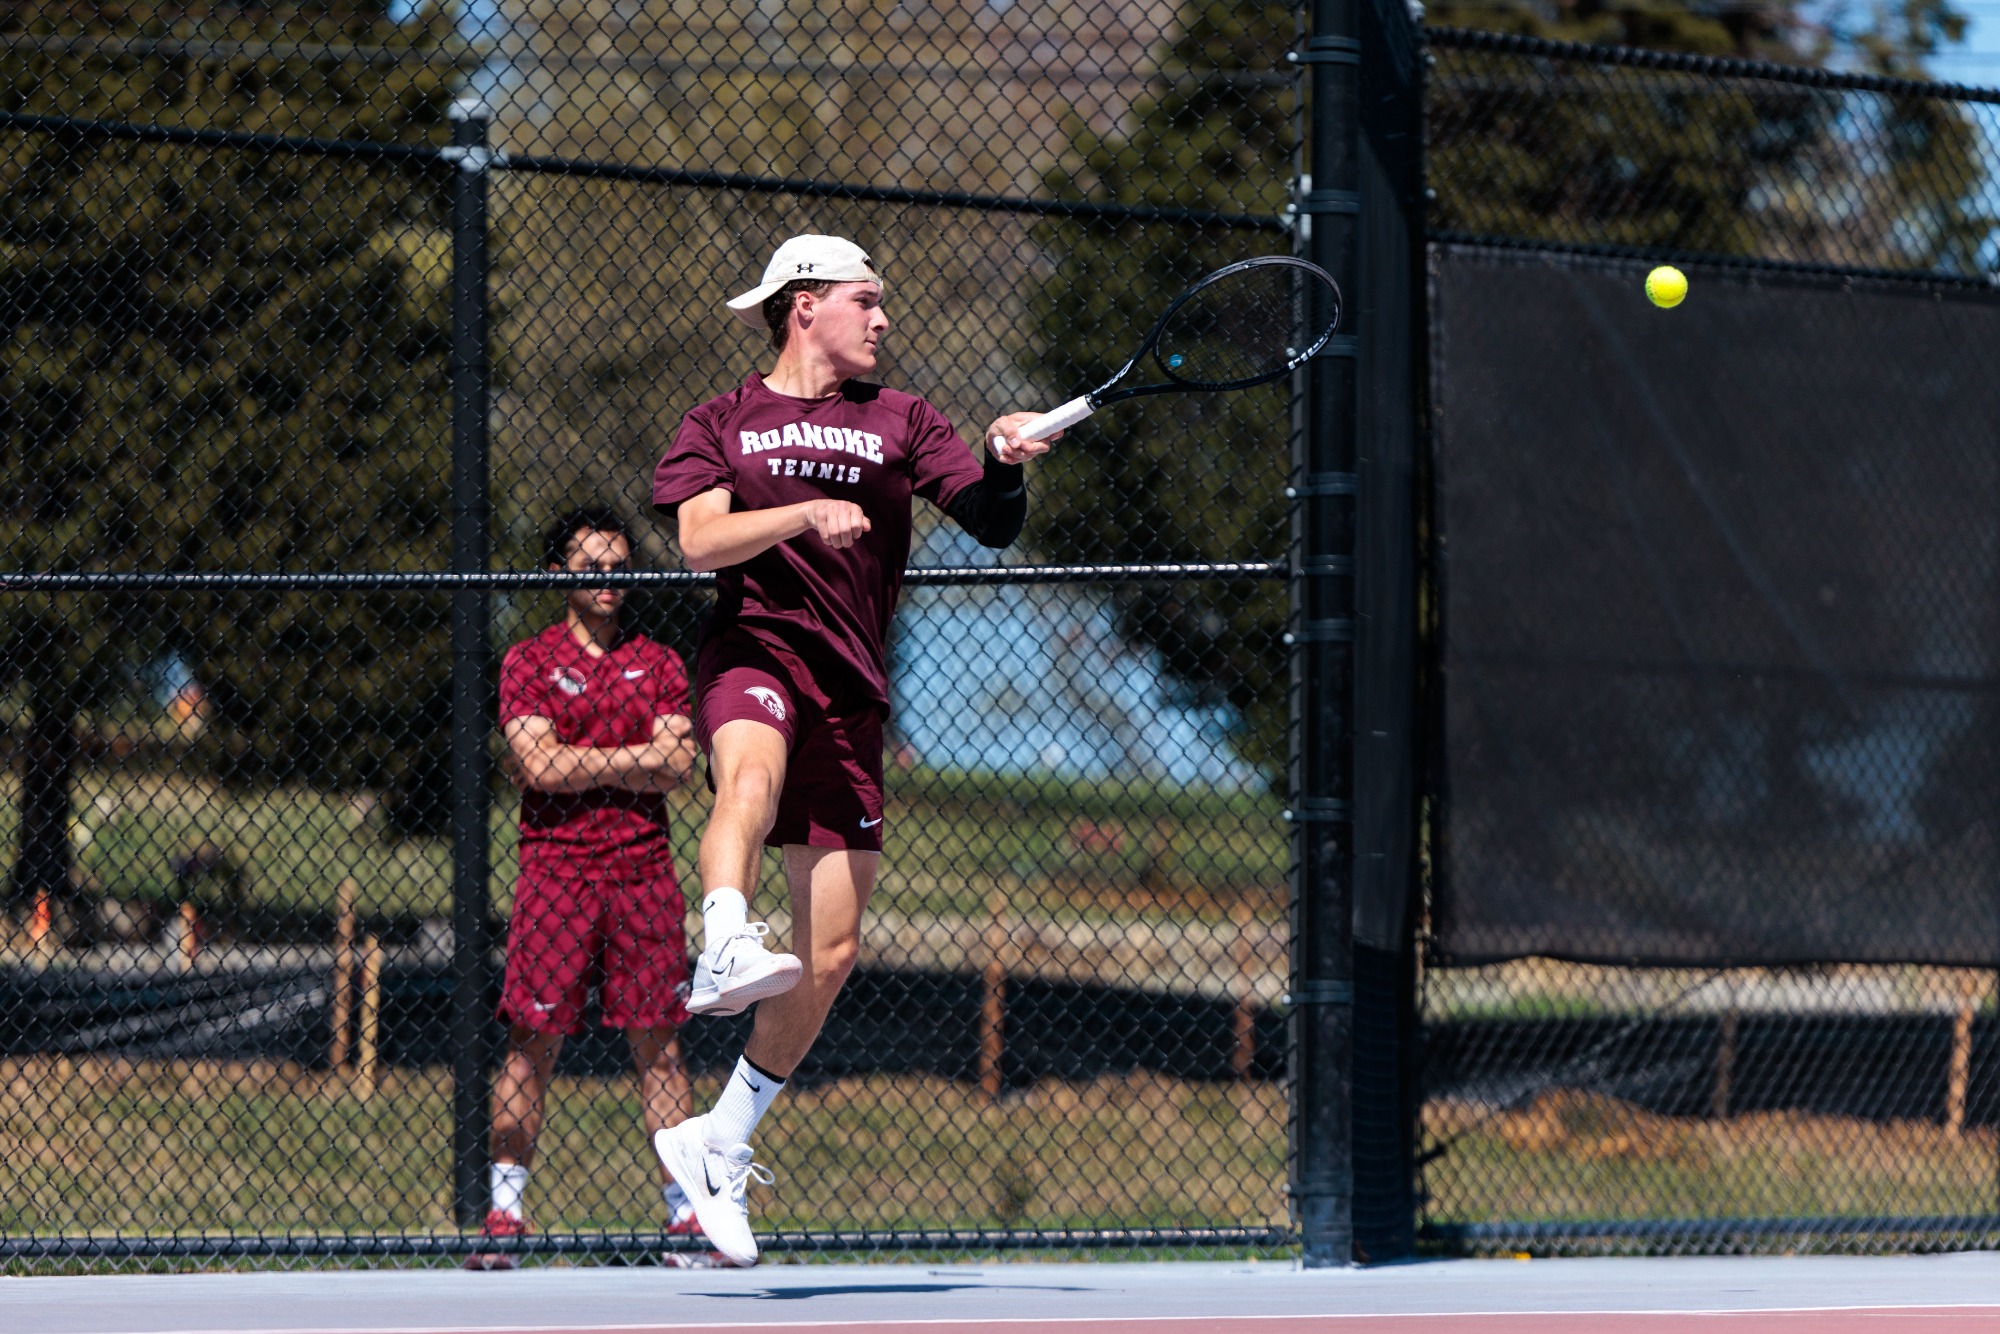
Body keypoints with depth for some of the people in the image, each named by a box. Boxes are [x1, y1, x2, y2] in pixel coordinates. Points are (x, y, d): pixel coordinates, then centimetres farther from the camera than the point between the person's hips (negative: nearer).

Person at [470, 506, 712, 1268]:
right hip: (556, 870, -2)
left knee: (658, 1042, 1)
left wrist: (577, 766, -6)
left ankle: (683, 1211, 3)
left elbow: (678, 770, 0)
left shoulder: (658, 664, 13)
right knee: (533, 1040, -5)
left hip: (643, 870, 2)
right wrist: (637, 756, -4)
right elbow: (541, 765, -8)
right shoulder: (529, 662, 6)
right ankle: (506, 1212, -2)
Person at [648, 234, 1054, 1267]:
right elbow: (699, 540, -6)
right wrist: (803, 514, -21)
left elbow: (992, 524, 4)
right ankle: (725, 948, -65)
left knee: (830, 956, 2)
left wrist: (1004, 466, -17)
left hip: (851, 694, 3)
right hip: (755, 650, -3)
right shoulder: (722, 424, 11)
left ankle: (719, 1143, 17)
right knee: (753, 772, -41)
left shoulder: (900, 421, 16)